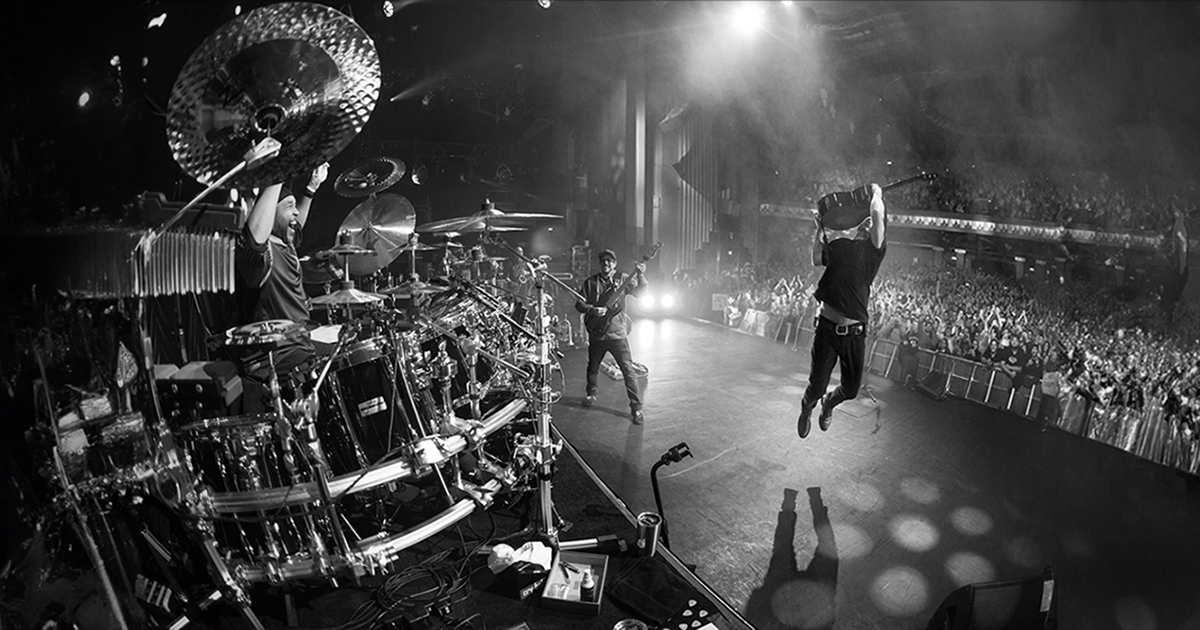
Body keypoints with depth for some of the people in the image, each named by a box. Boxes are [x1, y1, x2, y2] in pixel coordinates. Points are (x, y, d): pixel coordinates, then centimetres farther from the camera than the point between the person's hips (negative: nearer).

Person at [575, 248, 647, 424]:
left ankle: (636, 407, -1)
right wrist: (593, 309, -16)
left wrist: (640, 276, -31)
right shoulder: (591, 282, 4)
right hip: (596, 333, 2)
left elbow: (638, 292, -13)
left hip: (617, 333, -2)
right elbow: (579, 303, 3)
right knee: (593, 367, 19)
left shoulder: (622, 279, 0)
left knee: (628, 370, -7)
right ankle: (591, 394, 44)